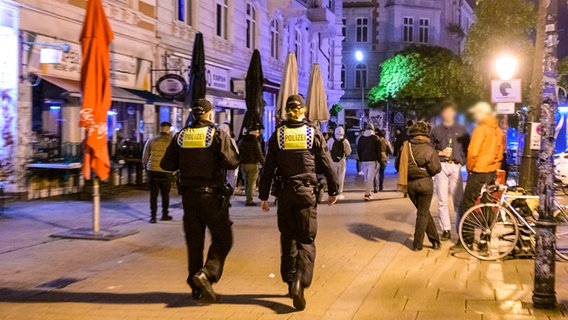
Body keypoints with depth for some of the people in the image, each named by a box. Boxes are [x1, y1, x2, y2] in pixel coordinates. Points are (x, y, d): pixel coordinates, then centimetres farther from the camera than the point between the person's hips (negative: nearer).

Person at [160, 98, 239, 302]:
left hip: (189, 195, 5)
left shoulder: (181, 136, 6)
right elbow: (232, 163, -15)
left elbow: (167, 164, 5)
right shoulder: (218, 135, -7)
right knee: (222, 240, 5)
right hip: (212, 195, -4)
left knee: (194, 242, 11)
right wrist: (232, 147, 4)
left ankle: (197, 289, 15)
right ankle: (206, 274, -16)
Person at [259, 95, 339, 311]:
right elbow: (326, 165, 0)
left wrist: (264, 196, 8)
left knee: (288, 238, 15)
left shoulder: (277, 135, 1)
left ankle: (290, 281, 22)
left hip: (284, 193, 2)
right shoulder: (314, 133, -2)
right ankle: (300, 281, -19)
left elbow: (269, 168, 2)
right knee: (306, 240, 1)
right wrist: (333, 191, 11)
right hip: (306, 191, -2)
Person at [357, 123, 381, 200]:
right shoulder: (375, 138, -2)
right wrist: (378, 160, 3)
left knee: (366, 177, 14)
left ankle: (368, 192, 18)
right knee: (370, 178, -6)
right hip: (373, 160, -4)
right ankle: (367, 194, -14)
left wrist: (360, 159, 16)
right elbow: (378, 150, -3)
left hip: (364, 160, 4)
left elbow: (358, 150, 11)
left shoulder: (361, 138, 8)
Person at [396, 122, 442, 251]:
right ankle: (417, 244, 12)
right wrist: (427, 173, 7)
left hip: (410, 184, 4)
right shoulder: (428, 149, -12)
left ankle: (435, 240, 21)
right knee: (423, 213, 8)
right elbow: (436, 168, -14)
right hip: (425, 183, -4)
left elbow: (398, 165, 5)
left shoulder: (405, 146, -1)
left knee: (424, 211, 18)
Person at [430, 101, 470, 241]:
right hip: (441, 167, 0)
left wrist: (462, 162, 0)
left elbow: (468, 149, 12)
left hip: (455, 167, 0)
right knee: (442, 201, -2)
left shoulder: (461, 130, 13)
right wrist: (440, 153, -5)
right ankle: (446, 230, 3)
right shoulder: (436, 130, 13)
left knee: (459, 199, -6)